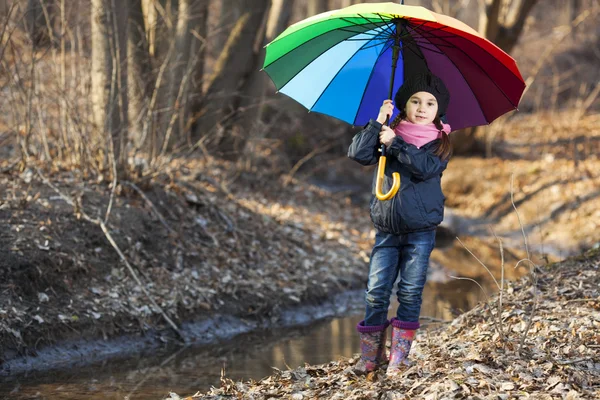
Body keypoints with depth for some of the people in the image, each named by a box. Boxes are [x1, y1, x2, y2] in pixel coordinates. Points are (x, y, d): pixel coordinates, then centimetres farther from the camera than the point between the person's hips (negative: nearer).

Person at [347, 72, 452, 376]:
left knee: (410, 293, 1)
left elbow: (426, 167, -19)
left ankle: (399, 356, 9)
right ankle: (371, 354, 11)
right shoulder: (387, 134, 7)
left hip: (421, 232, -2)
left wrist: (395, 144, -18)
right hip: (386, 229, 2)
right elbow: (358, 154, -7)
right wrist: (377, 123, -14)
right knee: (376, 292, 0)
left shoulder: (439, 142, 1)